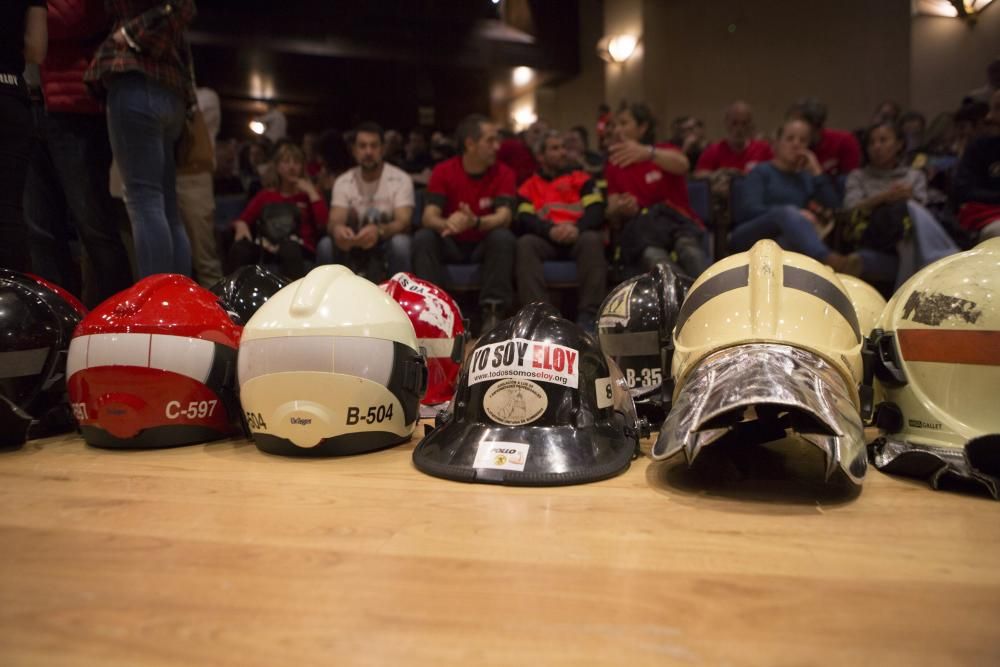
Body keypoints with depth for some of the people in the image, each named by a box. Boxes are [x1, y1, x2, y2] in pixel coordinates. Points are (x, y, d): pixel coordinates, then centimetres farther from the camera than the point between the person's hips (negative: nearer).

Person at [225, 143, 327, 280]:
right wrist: (241, 225, -7)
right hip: (266, 248, 3)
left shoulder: (307, 195, 18)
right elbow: (243, 219, 17)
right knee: (239, 248, -29)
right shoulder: (265, 195, 27)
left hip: (299, 249, -3)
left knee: (290, 248, -39)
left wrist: (311, 192, 2)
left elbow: (323, 221, -3)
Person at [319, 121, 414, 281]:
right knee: (326, 245, -27)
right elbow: (334, 221, -13)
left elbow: (403, 222, -21)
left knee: (400, 243, -35)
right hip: (353, 247, 2)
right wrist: (337, 229, -41)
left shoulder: (400, 179, -10)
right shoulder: (343, 182, -1)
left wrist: (379, 231, -44)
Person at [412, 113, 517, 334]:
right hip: (451, 244, 1)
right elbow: (429, 216, -17)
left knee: (504, 237, -31)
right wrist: (446, 224, -43)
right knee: (423, 237, -27)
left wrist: (475, 222, -43)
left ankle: (492, 312, -29)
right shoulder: (443, 171, -6)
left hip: (485, 244, 0)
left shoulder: (503, 173, -6)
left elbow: (504, 217, -20)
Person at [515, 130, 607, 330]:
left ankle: (588, 316, -35)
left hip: (578, 237, 0)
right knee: (525, 243, -31)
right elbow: (524, 219, 3)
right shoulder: (528, 187, 20)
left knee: (592, 239, -33)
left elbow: (597, 210, 6)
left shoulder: (581, 178, 22)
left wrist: (577, 228, -17)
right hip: (546, 240, 0)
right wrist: (550, 230, -18)